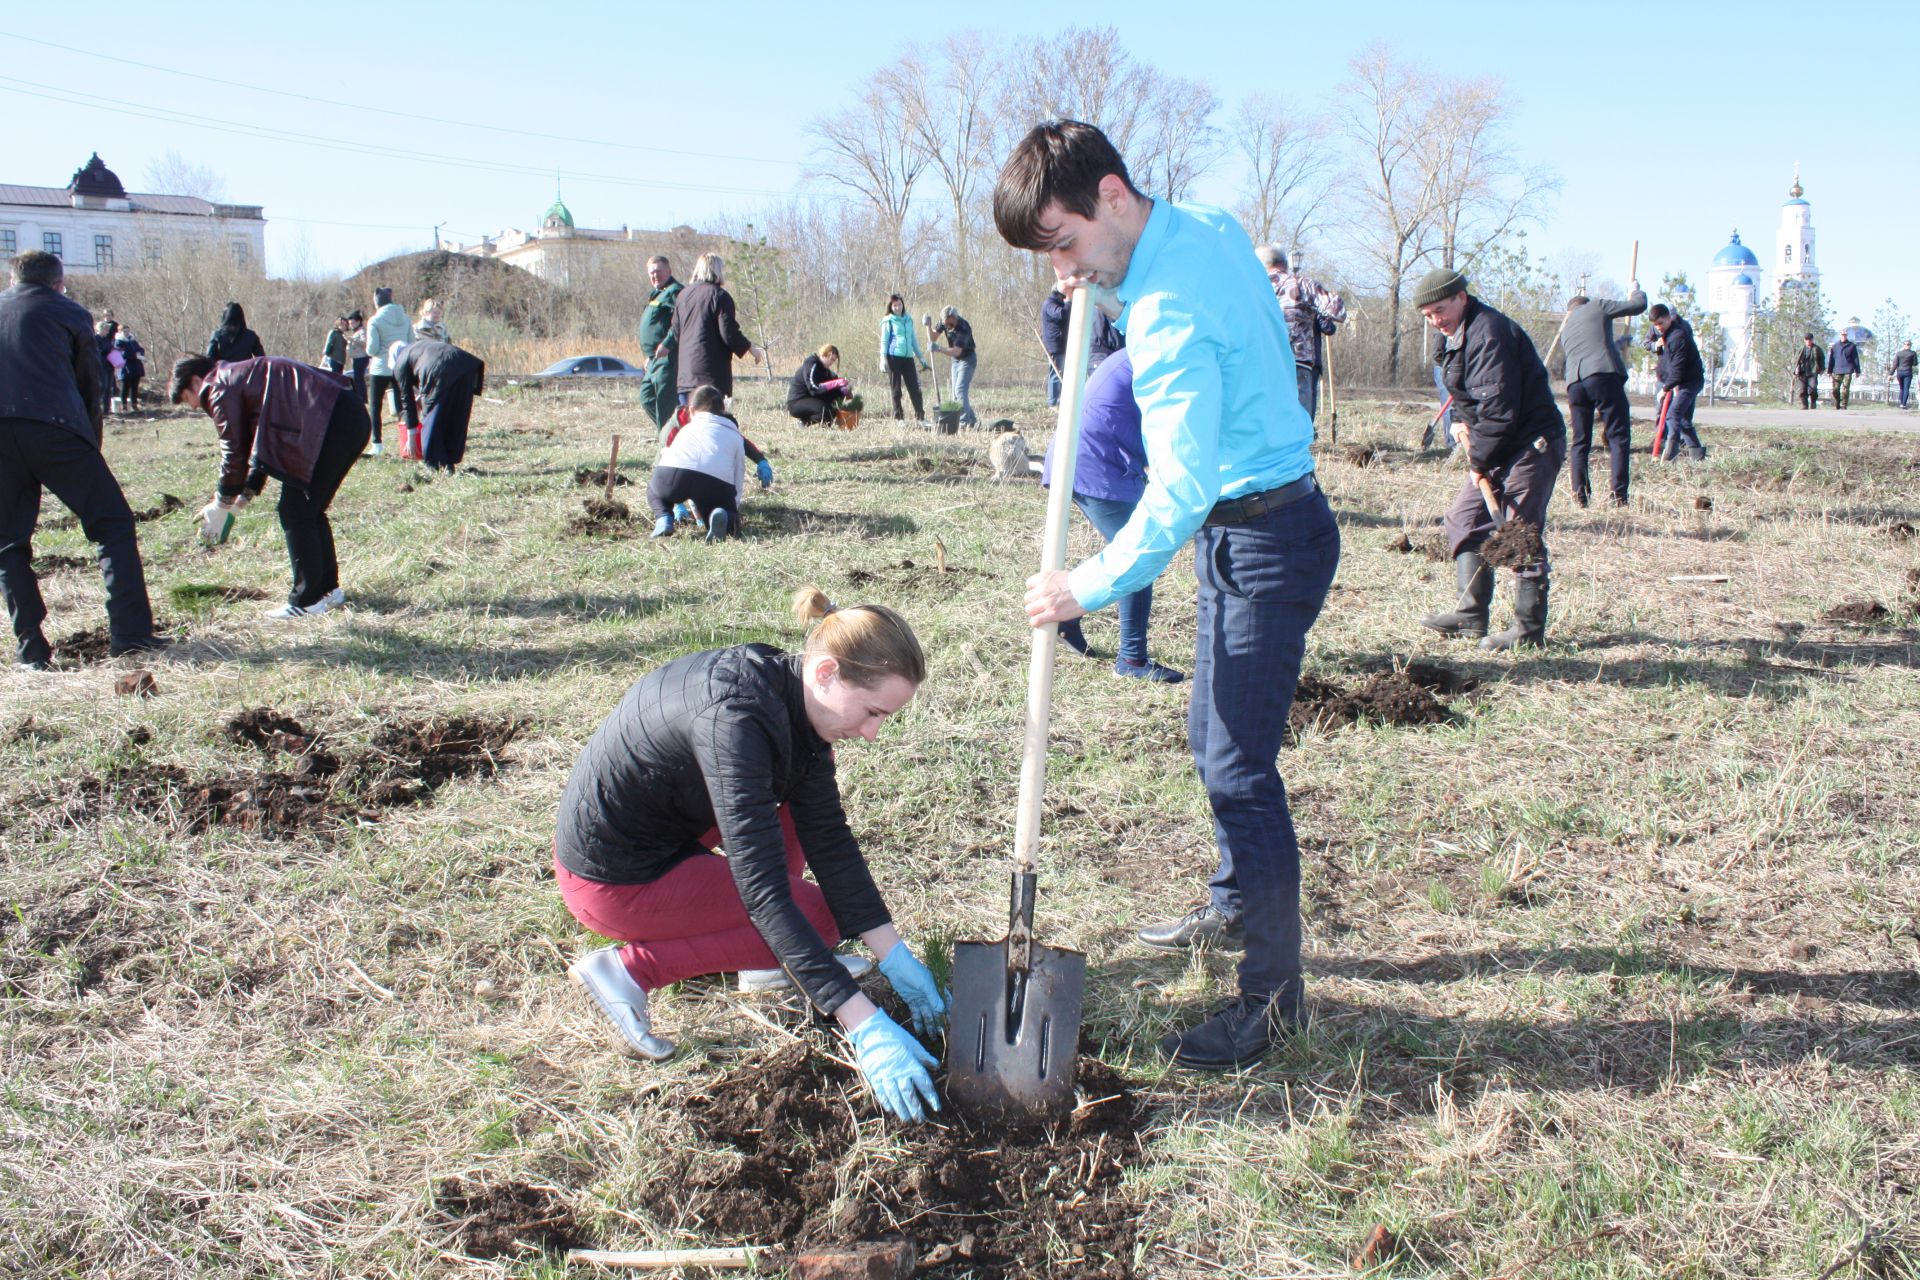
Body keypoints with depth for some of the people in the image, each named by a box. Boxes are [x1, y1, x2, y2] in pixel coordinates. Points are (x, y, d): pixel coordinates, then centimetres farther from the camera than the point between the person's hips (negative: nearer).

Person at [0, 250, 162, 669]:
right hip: (55, 429, -3)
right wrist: (90, 448, 23)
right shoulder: (70, 314, 14)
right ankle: (129, 633, -6)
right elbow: (90, 386, 15)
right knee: (112, 523, 3)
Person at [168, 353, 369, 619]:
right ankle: (328, 589, 26)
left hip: (327, 425, -10)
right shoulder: (245, 375, 29)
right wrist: (245, 494, 32)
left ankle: (307, 601, 4)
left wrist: (221, 505, 12)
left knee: (295, 514, 0)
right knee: (311, 510, 19)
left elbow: (233, 450, 2)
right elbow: (259, 444, 32)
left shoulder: (221, 387, 2)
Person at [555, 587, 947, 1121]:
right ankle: (633, 967, -5)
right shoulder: (734, 718, -34)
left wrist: (896, 959, -6)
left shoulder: (795, 695, -7)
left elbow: (829, 839, -3)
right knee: (819, 915, -6)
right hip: (615, 878, -9)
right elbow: (763, 891, -36)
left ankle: (766, 961, 9)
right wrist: (865, 1028, -37)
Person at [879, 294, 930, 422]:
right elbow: (884, 341, -1)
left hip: (908, 358, 4)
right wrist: (883, 360, -12)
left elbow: (914, 340, 19)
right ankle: (898, 418, 7)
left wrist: (922, 360, 18)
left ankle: (920, 417, 3)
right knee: (896, 389, 1)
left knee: (915, 388, -1)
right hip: (894, 358, -4)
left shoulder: (909, 320, 14)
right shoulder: (888, 321, 2)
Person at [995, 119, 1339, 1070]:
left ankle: (1274, 994, 4)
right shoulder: (1205, 227, 3)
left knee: (1239, 768, -6)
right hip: (1251, 523, 10)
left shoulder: (1170, 314, -26)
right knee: (1215, 736, 22)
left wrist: (1086, 589, -17)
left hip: (1261, 543, -10)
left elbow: (1178, 495, -27)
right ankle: (1235, 904, 40)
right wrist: (1108, 300, 7)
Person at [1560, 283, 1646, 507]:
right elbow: (1638, 305, 13)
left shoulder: (1565, 329, 30)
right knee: (1618, 436, -1)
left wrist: (1617, 344, 45)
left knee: (1580, 441, 12)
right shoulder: (1597, 306, 15)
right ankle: (1619, 495, -8)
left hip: (1574, 383, 5)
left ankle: (1580, 495, 5)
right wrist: (1635, 291, 36)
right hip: (1604, 375, -5)